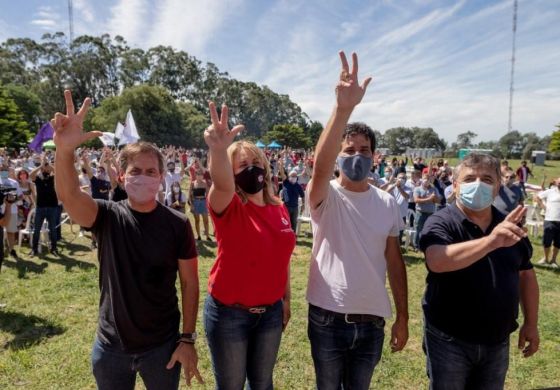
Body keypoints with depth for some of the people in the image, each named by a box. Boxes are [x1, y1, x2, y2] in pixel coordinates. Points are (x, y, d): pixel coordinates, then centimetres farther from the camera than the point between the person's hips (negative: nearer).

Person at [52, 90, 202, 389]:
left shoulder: (177, 224, -10)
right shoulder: (107, 216, -8)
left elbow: (189, 282, -7)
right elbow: (69, 196, -29)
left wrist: (188, 338, -8)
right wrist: (64, 151, -47)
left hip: (163, 345, -1)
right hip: (111, 347, 1)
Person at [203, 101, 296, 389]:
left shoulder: (279, 209, 0)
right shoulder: (228, 207, -15)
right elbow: (222, 185, -39)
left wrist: (286, 298, 13)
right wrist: (219, 149, -58)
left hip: (270, 311, 4)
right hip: (228, 313, -4)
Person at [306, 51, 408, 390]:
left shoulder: (388, 204, -1)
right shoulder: (325, 197, -12)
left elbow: (394, 260, 4)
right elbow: (320, 165, -35)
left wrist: (403, 316, 6)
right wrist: (344, 108, -47)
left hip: (372, 321, 2)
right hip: (327, 319, -2)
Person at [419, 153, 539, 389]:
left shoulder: (510, 226, 1)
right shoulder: (441, 223, -16)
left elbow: (526, 274, 12)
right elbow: (436, 261, -36)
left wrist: (530, 323, 10)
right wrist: (490, 241, -45)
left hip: (497, 342, 5)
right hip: (449, 341, -4)